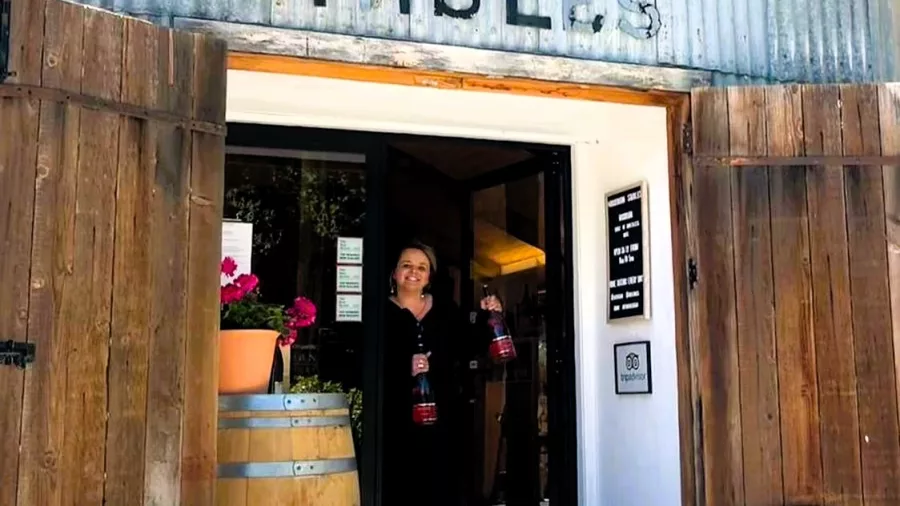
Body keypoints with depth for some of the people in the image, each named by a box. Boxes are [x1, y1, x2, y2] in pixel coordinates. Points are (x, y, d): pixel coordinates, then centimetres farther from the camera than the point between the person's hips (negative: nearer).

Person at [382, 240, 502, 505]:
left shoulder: (445, 309, 14)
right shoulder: (382, 313, -2)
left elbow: (472, 345, 12)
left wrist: (485, 316, -1)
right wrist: (406, 367, -26)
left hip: (442, 415, 4)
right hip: (397, 419, -4)